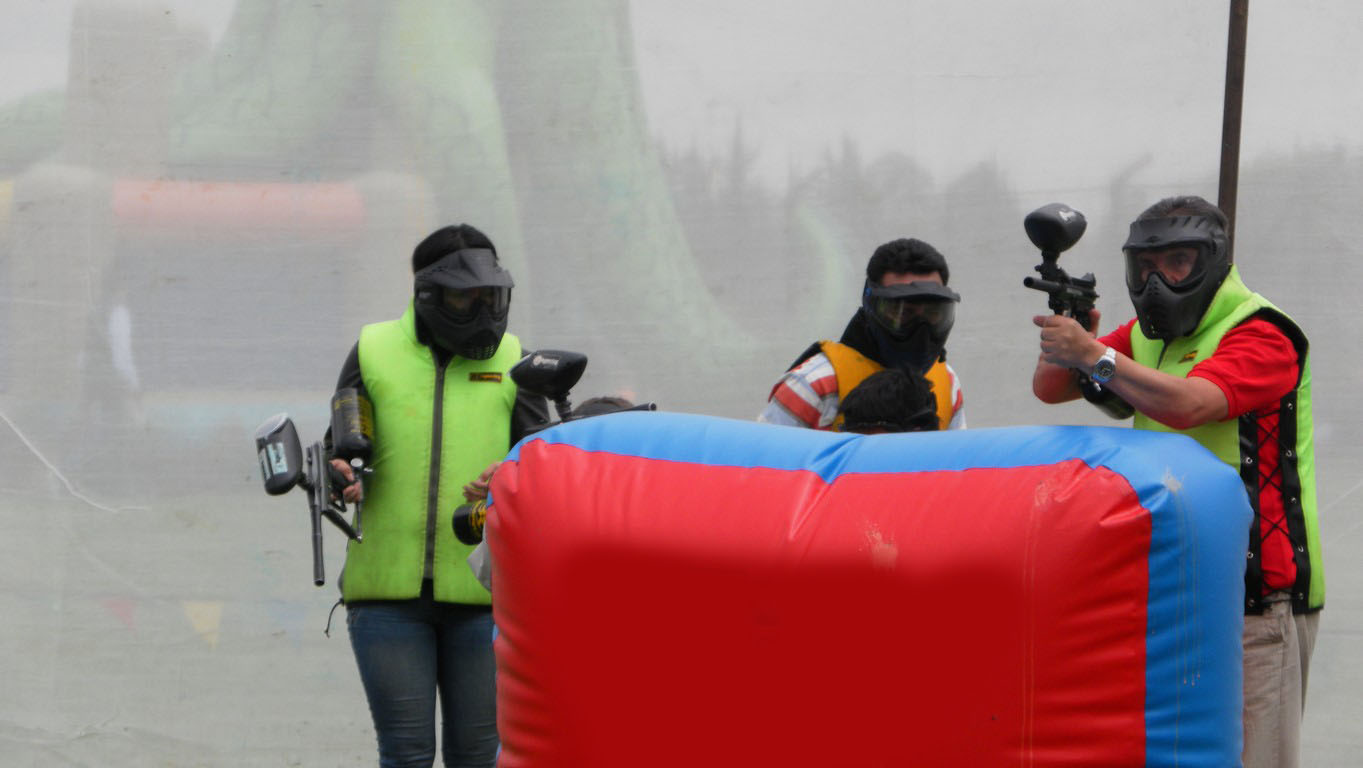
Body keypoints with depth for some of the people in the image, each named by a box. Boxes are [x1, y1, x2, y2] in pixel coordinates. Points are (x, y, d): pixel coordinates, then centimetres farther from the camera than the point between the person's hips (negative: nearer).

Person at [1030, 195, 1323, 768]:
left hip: (1257, 594, -8)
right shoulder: (1147, 334, 15)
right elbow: (1049, 389, 14)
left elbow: (1187, 405, -27)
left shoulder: (1260, 336, -10)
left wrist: (1093, 353, -23)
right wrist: (1067, 328, -7)